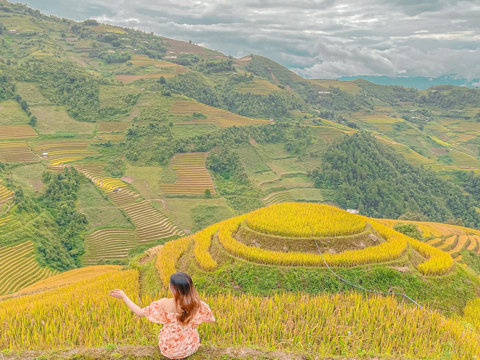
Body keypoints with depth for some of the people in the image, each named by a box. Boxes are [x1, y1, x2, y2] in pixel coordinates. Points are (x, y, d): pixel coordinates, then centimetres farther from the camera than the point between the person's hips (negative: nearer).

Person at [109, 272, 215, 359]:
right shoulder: (198, 305, -24)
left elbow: (140, 312, -18)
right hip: (190, 348, 1)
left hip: (169, 350, 0)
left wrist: (123, 296, -11)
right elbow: (212, 320, -7)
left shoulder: (164, 304, -28)